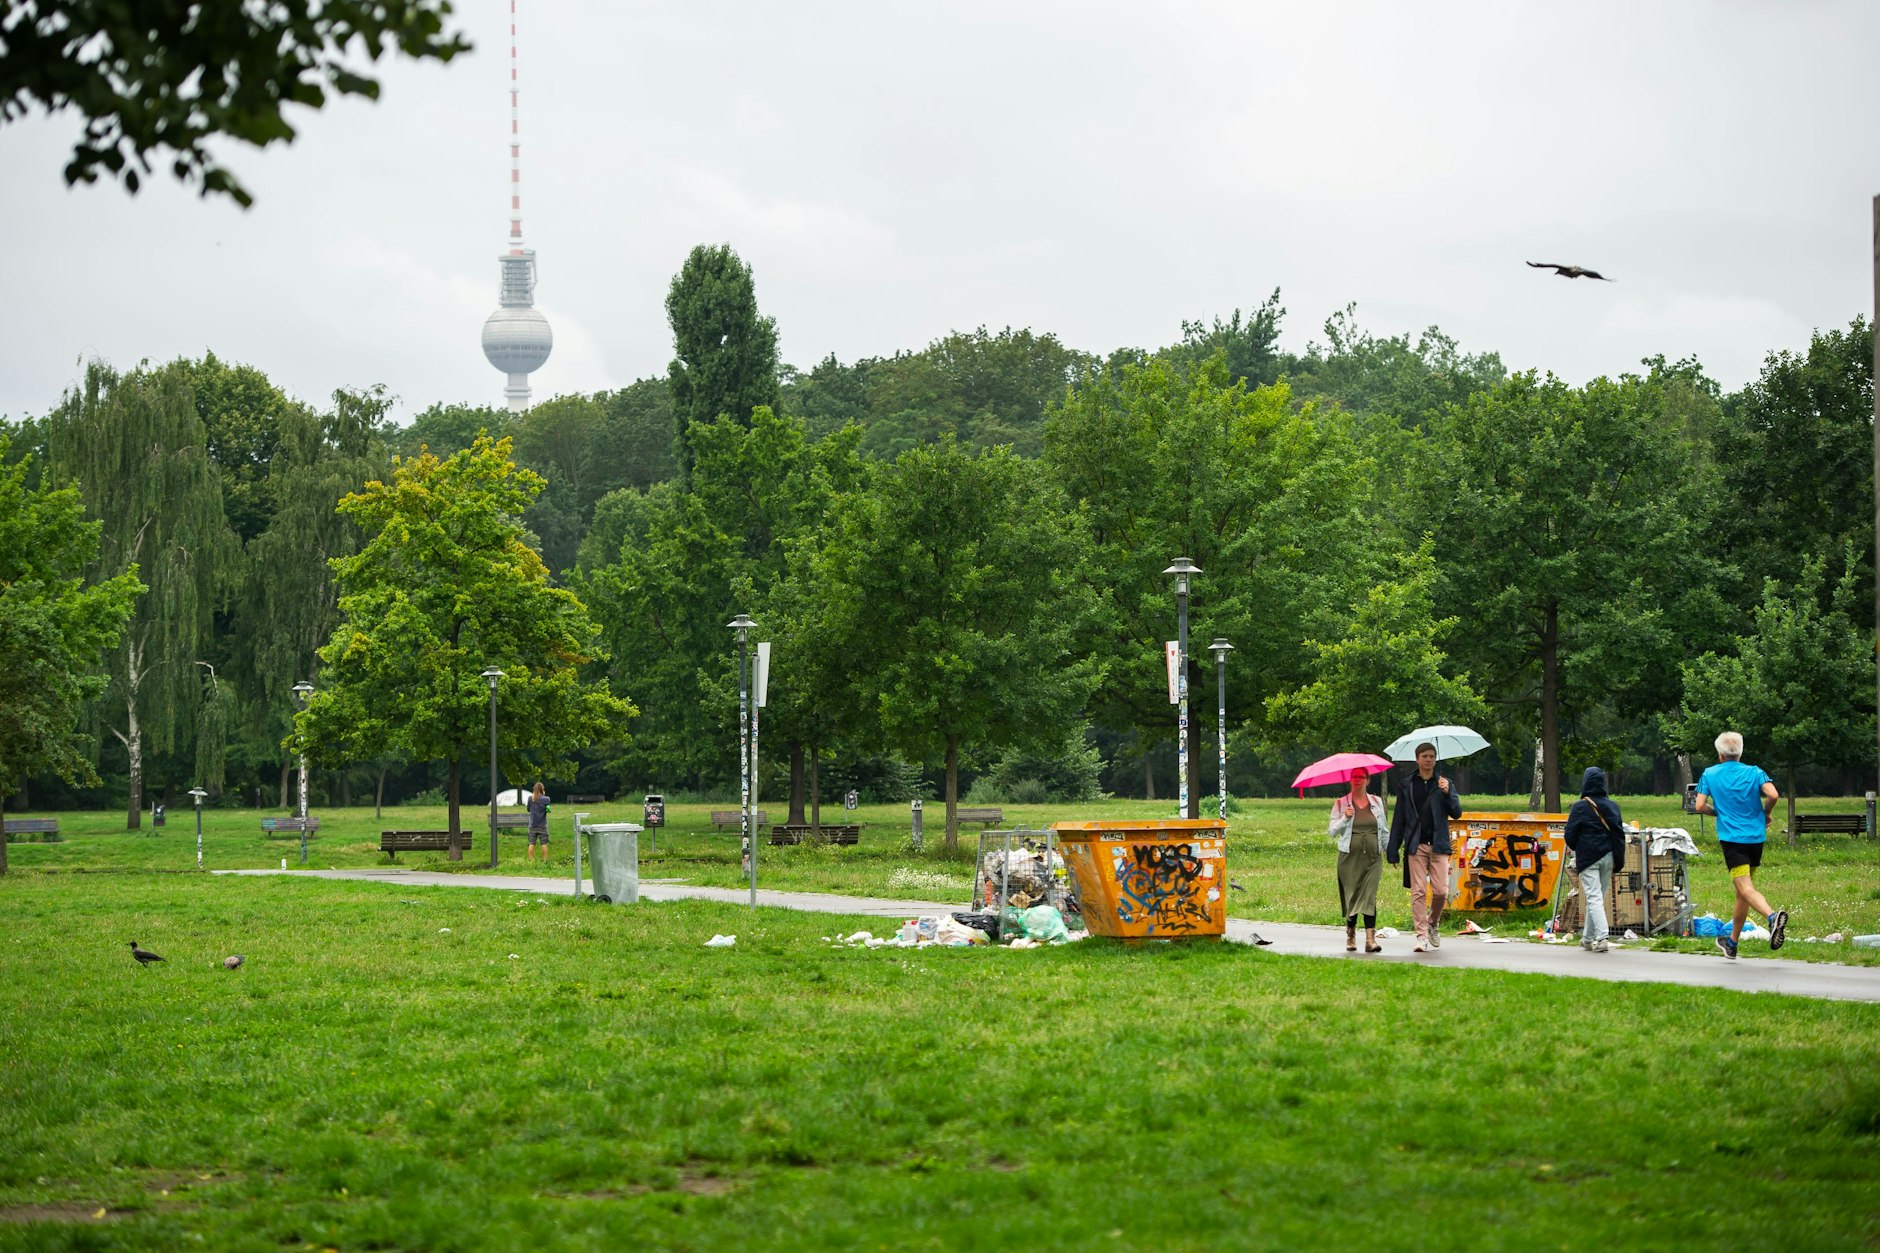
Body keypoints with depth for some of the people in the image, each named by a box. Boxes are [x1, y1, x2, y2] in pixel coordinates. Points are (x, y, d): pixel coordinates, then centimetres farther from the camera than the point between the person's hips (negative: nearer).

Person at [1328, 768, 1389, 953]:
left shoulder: (1377, 802, 11)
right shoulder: (1340, 804, 5)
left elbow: (1384, 831, 17)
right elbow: (1332, 832, 1)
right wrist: (1345, 818, -13)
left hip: (1373, 858, 0)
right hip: (1350, 858, 0)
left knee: (1369, 896, -10)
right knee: (1351, 896, 2)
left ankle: (1370, 938, -17)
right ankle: (1350, 934, 18)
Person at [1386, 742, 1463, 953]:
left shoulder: (1443, 784, 9)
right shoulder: (1407, 786, 7)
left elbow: (1456, 813, 2)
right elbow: (1398, 820, 9)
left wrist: (1447, 793, -16)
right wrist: (1392, 851, 6)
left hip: (1438, 845, 0)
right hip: (1416, 846, 0)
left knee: (1441, 891, -5)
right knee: (1418, 891, -5)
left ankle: (1433, 923, 21)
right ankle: (1422, 935, -1)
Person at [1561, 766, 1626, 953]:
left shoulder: (1580, 807, -9)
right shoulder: (1613, 806, 8)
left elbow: (1570, 835, -6)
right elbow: (1620, 834, 11)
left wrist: (1577, 849, 15)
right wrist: (1618, 861, 14)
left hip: (1588, 859, -5)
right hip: (1608, 858, 5)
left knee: (1593, 898, -7)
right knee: (1598, 898, 14)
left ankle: (1601, 937, -21)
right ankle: (1588, 938, 24)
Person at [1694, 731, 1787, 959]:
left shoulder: (1710, 775, 4)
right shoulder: (1754, 772, 6)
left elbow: (1700, 806, -1)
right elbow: (1773, 795, -10)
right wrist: (1766, 814, 9)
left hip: (1731, 837, -4)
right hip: (1756, 837, 4)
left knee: (1746, 889, -15)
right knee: (1743, 890, 15)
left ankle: (1772, 916, -44)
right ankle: (1732, 943, 25)